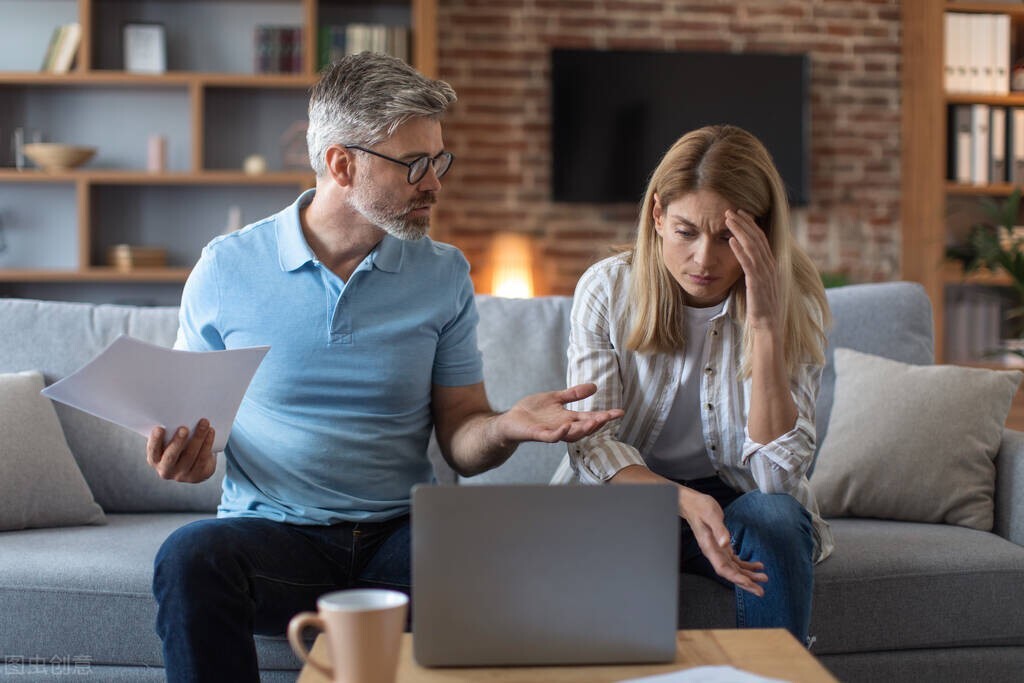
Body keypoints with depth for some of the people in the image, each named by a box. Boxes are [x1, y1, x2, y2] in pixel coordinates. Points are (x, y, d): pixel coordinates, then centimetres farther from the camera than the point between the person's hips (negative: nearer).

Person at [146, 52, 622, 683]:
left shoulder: (444, 275, 6)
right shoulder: (228, 268, 2)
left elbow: (461, 442, 6)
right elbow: (189, 412, 9)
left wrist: (504, 428, -17)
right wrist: (184, 454, -15)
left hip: (401, 534, 1)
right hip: (272, 531, -1)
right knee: (190, 557, -35)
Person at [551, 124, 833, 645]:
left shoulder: (794, 305, -10)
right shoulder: (607, 289, -9)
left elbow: (776, 473, -20)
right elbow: (591, 442, -14)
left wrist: (766, 324, -28)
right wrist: (684, 501, -34)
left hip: (736, 499, 1)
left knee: (777, 518, -33)